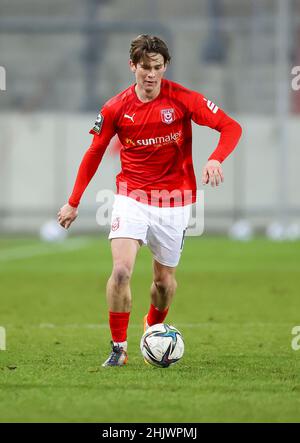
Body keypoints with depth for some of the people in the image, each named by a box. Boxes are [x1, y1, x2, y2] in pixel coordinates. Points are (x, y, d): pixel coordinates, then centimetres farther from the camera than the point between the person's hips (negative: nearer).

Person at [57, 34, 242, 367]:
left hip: (174, 201, 0)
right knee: (121, 270, -19)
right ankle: (118, 348, -5)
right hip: (131, 198, 0)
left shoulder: (183, 99, -10)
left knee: (164, 279, 10)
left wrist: (215, 160, -29)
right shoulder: (115, 108, -6)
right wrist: (73, 203, 8)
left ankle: (154, 327, 43)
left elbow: (231, 127, -10)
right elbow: (94, 153, 7)